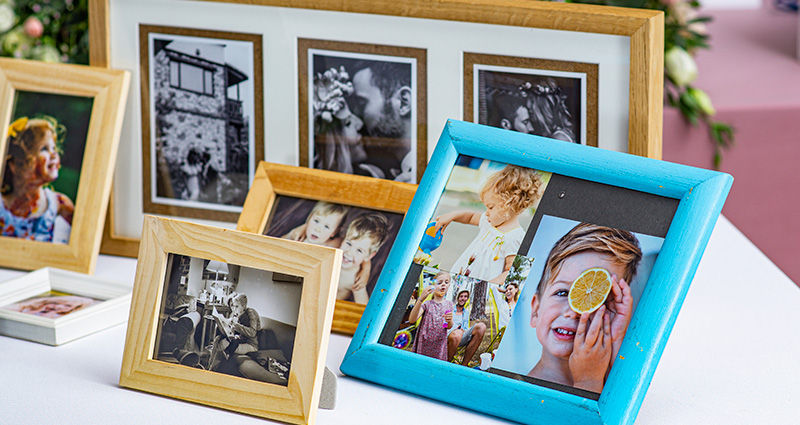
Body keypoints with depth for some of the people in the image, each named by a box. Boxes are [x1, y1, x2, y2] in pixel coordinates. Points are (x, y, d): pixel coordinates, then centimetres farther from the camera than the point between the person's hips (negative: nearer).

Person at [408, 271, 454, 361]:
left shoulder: (449, 304, 6)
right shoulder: (427, 304, -5)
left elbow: (449, 327, 9)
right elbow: (412, 319, -19)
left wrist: (449, 321, -17)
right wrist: (420, 299, -30)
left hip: (439, 345, 3)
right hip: (425, 343, -3)